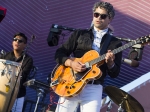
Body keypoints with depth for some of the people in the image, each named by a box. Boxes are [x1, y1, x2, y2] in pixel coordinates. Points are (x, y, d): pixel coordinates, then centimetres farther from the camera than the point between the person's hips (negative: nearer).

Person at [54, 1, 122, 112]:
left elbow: (115, 73, 4)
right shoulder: (79, 34, 12)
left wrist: (110, 62, -17)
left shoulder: (115, 43, 8)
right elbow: (59, 53, 7)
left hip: (93, 88, -1)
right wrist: (71, 63, -12)